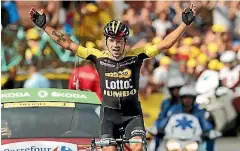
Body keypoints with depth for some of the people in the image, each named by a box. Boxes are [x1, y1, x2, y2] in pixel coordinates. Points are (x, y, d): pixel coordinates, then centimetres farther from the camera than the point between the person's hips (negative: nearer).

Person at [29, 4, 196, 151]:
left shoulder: (135, 56, -9)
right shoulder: (99, 57, -7)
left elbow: (165, 44, -13)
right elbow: (68, 44, -6)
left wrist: (185, 23, -21)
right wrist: (44, 25, -9)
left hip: (132, 113, -1)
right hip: (109, 113, 1)